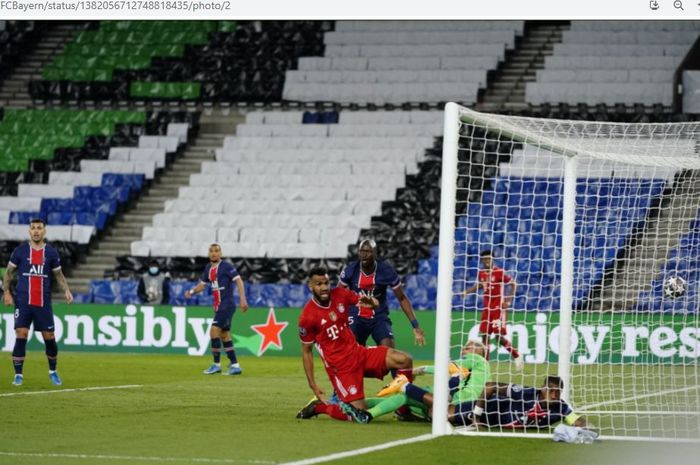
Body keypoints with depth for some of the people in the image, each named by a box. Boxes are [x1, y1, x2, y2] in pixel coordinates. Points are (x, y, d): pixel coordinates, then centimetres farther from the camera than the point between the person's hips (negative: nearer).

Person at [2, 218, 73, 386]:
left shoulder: (51, 253, 5)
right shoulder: (20, 251, 2)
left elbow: (58, 274, 13)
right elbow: (9, 272, 9)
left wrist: (66, 290, -3)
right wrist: (6, 292, -1)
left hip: (44, 303, 1)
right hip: (23, 301, -1)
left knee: (49, 337, 4)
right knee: (21, 336, -10)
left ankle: (53, 372, 25)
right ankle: (18, 374, -3)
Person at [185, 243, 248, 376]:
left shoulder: (226, 266, -10)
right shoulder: (208, 268, 12)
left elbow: (238, 280, -15)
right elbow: (202, 284, 21)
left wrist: (243, 299, -25)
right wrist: (192, 291, 1)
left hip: (227, 304, -8)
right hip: (218, 306, 8)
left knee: (214, 331, -14)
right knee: (224, 335, 10)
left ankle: (216, 364, -7)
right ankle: (235, 365, 15)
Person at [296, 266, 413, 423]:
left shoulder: (340, 294, 0)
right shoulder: (307, 317, -14)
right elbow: (306, 351, -6)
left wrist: (370, 301, -20)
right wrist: (313, 385, -8)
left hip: (358, 353, 6)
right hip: (339, 366, -6)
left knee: (404, 360, -11)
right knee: (360, 415, -14)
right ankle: (318, 407, 9)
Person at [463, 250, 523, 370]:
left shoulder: (499, 272, -12)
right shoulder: (481, 273, 7)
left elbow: (513, 284, -8)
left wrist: (508, 301, -14)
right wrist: (466, 292, 11)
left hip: (498, 308, -6)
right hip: (487, 308, 6)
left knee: (499, 336, -11)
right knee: (484, 336, 5)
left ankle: (516, 356, 6)